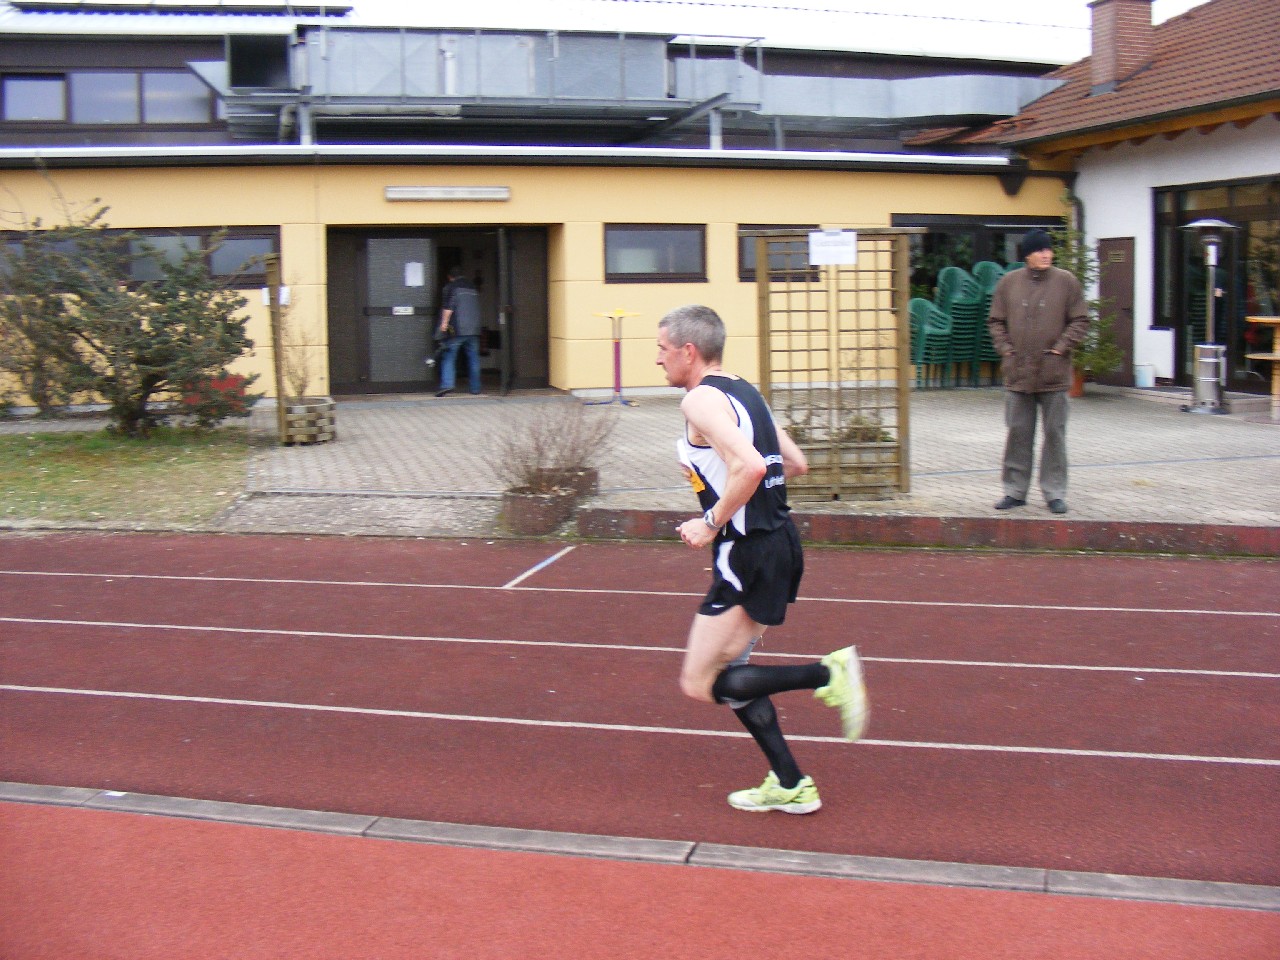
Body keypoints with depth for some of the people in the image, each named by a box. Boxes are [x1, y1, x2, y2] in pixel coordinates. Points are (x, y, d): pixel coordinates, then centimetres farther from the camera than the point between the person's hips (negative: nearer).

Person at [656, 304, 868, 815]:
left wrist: (711, 523, -17)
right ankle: (790, 785, 22)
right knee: (727, 669, 19)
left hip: (749, 553, -10)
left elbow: (749, 467, -29)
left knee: (700, 684, -3)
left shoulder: (700, 400, -14)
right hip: (780, 540, 10)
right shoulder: (744, 391, 14)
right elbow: (796, 463, 21)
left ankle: (827, 674, -10)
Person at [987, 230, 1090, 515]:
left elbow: (1080, 320, 2)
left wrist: (1061, 347, -8)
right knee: (1017, 434, 7)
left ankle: (1055, 492, 12)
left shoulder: (1066, 282, 0)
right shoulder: (1009, 282, 5)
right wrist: (1006, 349, -1)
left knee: (1054, 434, 4)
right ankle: (1015, 490, 16)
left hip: (1054, 373, -1)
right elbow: (996, 321, 10)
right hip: (1018, 372, 1)